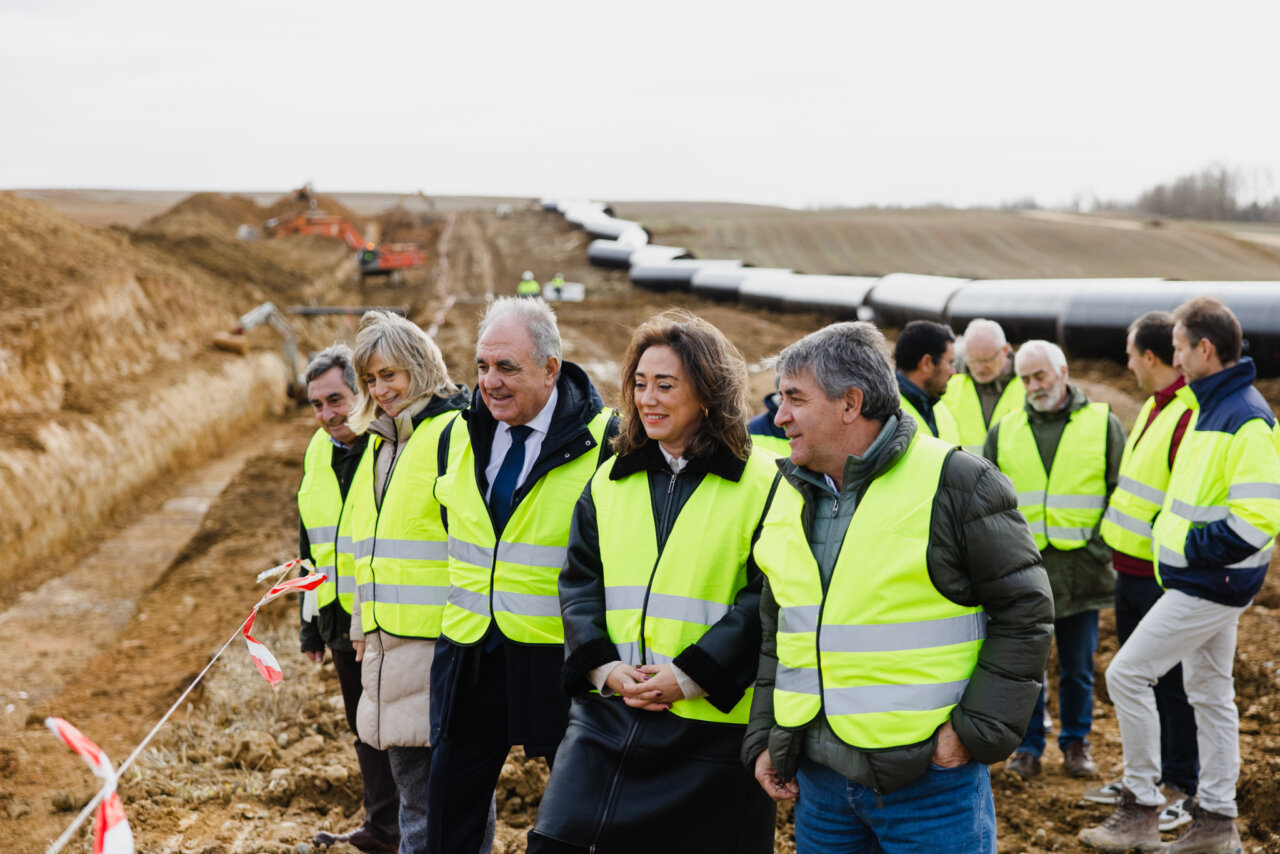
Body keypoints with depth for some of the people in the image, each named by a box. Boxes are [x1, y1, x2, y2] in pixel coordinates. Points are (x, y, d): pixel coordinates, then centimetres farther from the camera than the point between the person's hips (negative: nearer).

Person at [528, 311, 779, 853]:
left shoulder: (763, 484, -4)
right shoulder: (610, 480, 12)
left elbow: (764, 598, -9)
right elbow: (579, 582, 9)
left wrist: (690, 676, -16)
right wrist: (603, 667, -8)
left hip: (715, 722, -3)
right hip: (608, 716, 4)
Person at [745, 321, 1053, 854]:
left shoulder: (956, 482, -10)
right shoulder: (791, 496, 10)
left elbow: (1024, 611, -8)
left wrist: (978, 729, -13)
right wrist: (764, 739, 11)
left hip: (931, 776, -6)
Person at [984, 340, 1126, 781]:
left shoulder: (1103, 424, 4)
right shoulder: (1005, 431, 10)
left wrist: (1103, 546, -4)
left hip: (1080, 567, -1)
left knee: (1078, 665, 8)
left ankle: (1076, 743, 23)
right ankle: (1028, 747, 16)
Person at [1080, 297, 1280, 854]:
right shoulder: (1208, 406, 11)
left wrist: (1189, 550, -19)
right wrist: (1170, 534, 10)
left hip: (1209, 586, -10)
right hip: (1204, 580, 10)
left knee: (1127, 673, -7)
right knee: (1209, 692, 15)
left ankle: (1140, 807, 3)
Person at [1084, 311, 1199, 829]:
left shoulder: (1191, 416, -20)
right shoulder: (1153, 407, 11)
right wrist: (1116, 542, 22)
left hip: (1163, 577, -9)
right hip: (1130, 570, 9)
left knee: (1173, 683, 2)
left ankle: (1181, 790, 14)